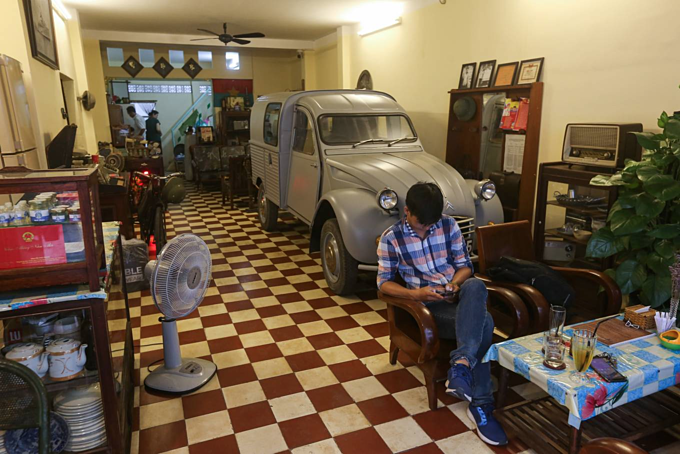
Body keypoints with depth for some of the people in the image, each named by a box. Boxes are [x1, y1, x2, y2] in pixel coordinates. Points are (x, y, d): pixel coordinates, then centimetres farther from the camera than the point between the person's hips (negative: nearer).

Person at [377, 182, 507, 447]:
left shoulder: (449, 225, 4)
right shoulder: (390, 238, -5)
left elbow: (465, 265, 8)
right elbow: (383, 282, -3)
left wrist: (456, 284, -15)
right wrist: (415, 293, -20)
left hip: (459, 295, 4)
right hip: (428, 305, -4)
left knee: (475, 286, -35)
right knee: (482, 323, -31)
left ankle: (461, 364, -41)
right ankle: (480, 405, -28)